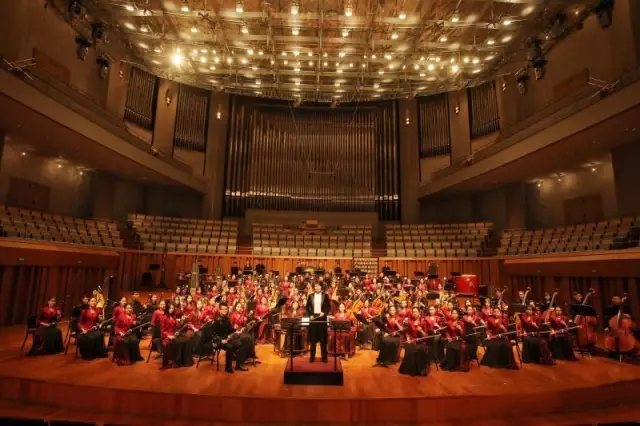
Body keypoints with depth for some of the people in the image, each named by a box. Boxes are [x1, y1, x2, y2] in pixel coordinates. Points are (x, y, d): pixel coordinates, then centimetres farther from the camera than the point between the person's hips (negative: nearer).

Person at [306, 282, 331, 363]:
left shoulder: (325, 296, 2)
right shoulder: (310, 296, 6)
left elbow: (329, 307, 2)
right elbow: (307, 307, 8)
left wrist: (324, 313, -13)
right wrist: (310, 315, -5)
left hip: (322, 318, -1)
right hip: (313, 317, 1)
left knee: (323, 338, 3)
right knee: (313, 338, 4)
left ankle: (324, 357, 11)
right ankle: (312, 356, 13)